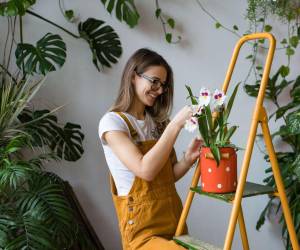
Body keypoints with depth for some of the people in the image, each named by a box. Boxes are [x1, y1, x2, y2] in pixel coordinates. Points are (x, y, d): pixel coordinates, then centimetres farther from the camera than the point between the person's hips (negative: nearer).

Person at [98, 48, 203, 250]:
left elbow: (168, 176, 12)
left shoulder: (158, 121, 14)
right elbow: (146, 170, -19)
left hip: (174, 219, 7)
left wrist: (188, 159, -6)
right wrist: (176, 124, -19)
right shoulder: (112, 121, -7)